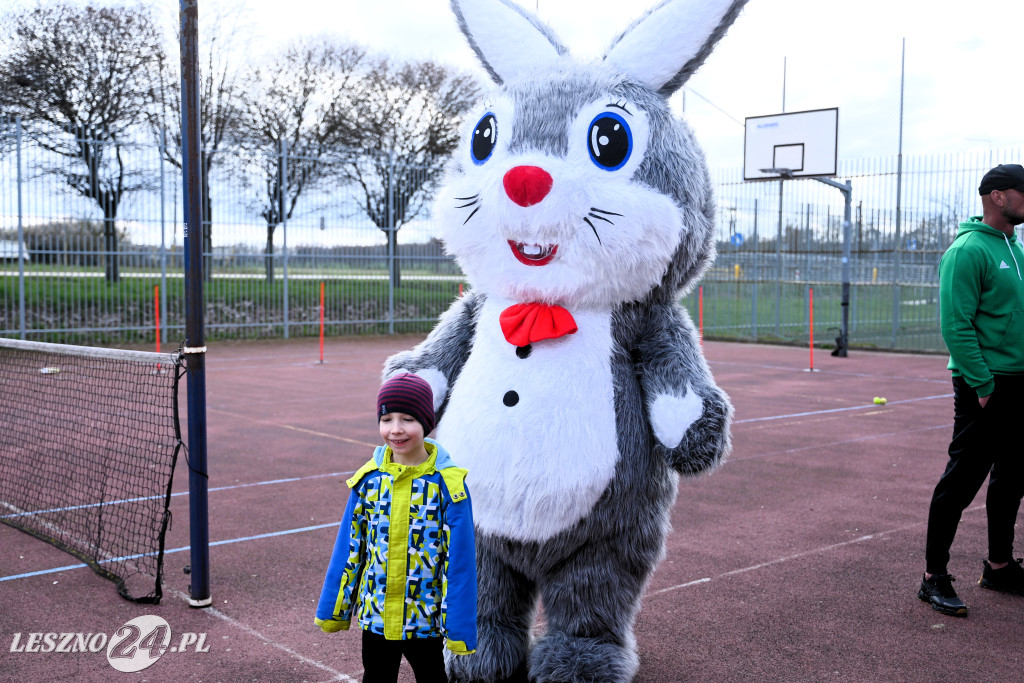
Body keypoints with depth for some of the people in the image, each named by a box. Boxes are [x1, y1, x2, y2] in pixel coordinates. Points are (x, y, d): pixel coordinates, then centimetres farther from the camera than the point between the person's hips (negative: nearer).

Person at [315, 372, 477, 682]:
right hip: (375, 614, 3)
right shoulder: (369, 479, -5)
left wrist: (459, 625, -12)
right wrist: (333, 608, 7)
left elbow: (459, 559, -13)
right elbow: (349, 547, 3)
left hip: (426, 617, -3)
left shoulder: (446, 483, -15)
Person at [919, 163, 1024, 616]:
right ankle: (934, 578, 3)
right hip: (985, 386, -9)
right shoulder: (968, 250, -13)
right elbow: (956, 325, -19)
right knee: (962, 481, -5)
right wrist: (983, 385, -22)